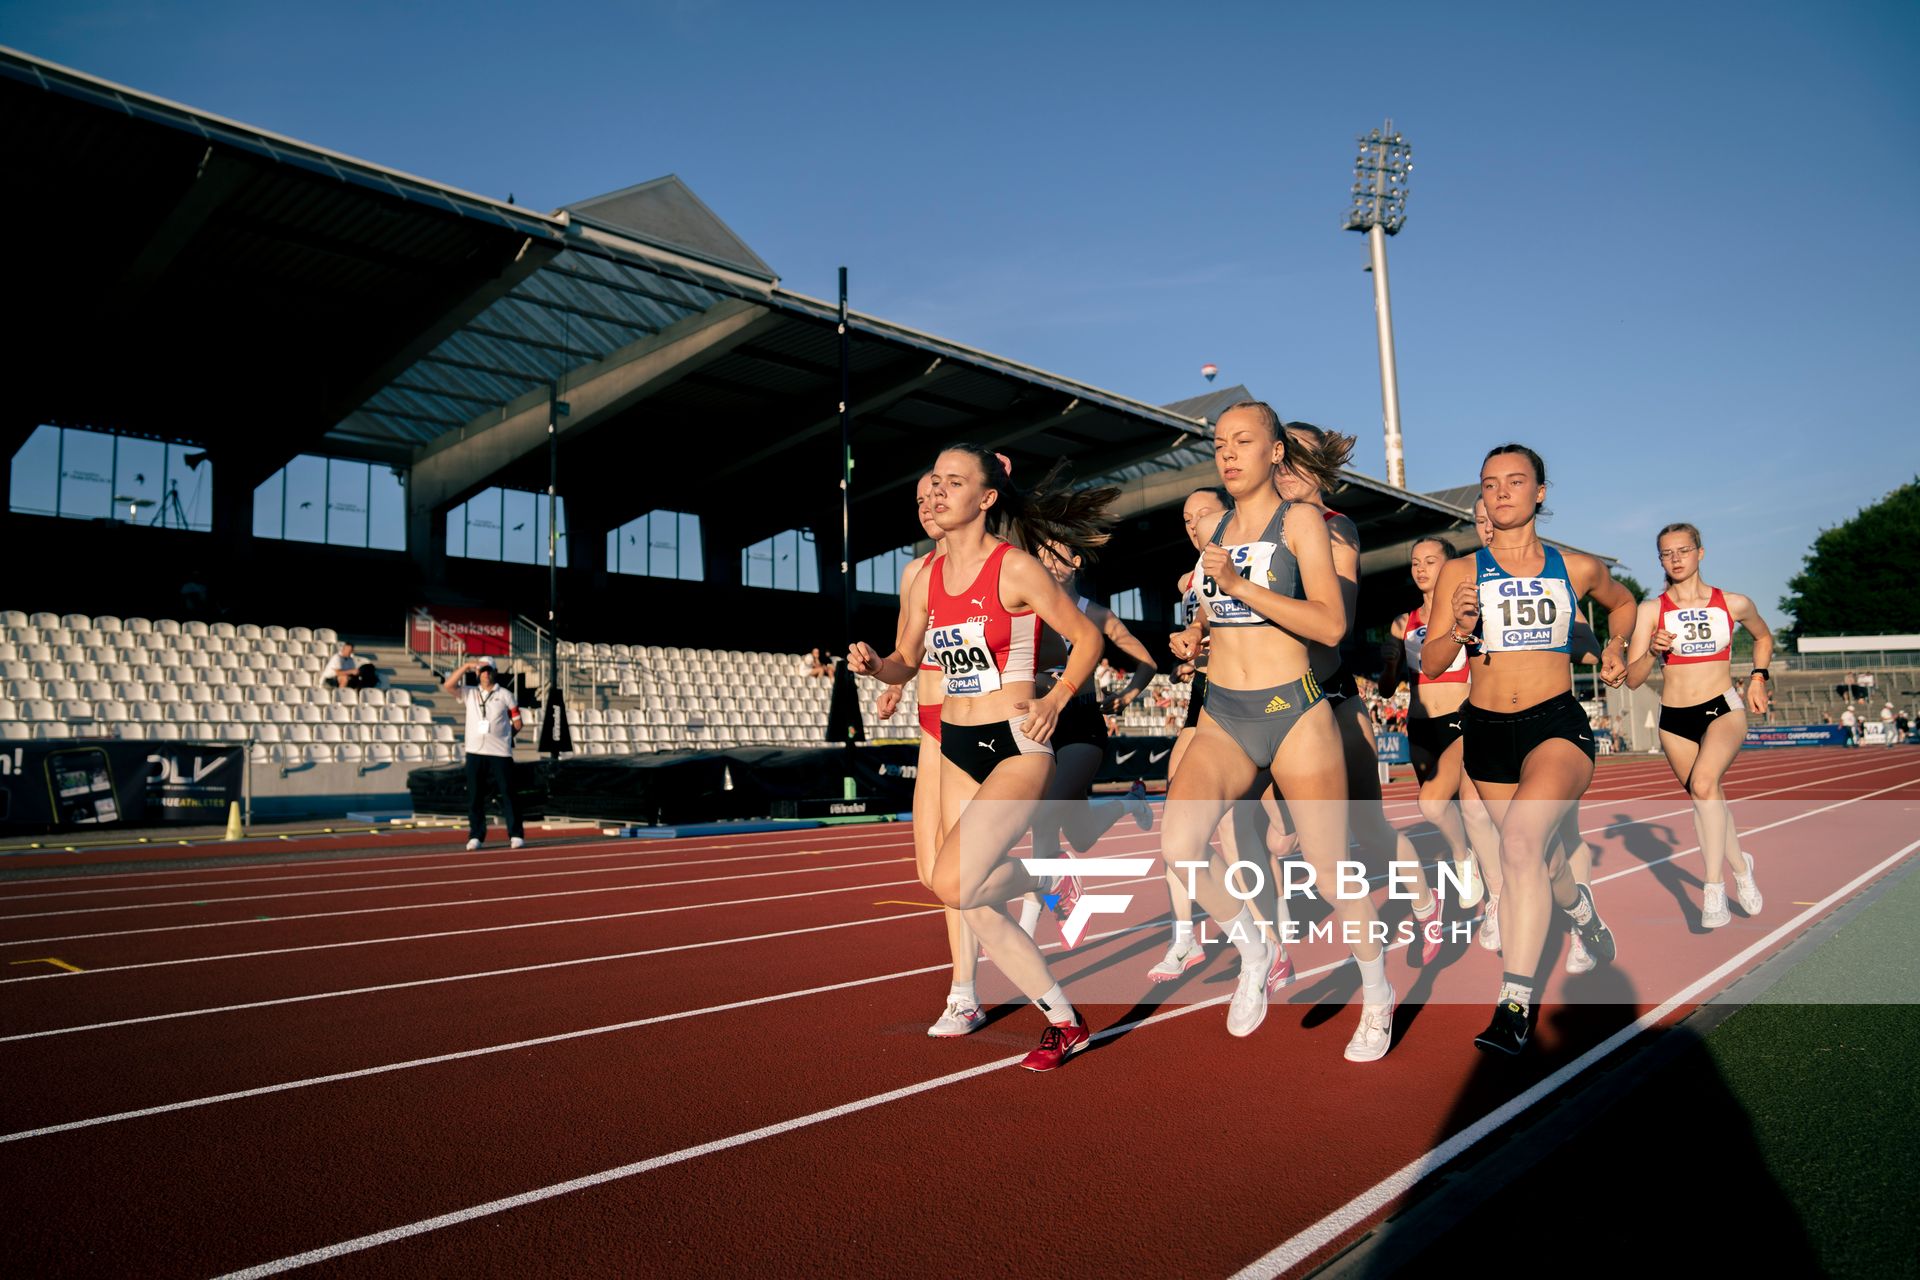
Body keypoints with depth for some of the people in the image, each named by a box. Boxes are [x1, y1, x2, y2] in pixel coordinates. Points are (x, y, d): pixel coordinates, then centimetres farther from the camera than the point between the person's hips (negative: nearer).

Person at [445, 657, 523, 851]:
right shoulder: (469, 693, 11)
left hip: (500, 753, -2)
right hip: (474, 753, 2)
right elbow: (448, 686, -6)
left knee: (507, 794, -1)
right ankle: (475, 836, 10)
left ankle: (516, 835, 3)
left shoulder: (505, 694, 6)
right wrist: (466, 665, -9)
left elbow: (517, 723, 7)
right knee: (474, 796, 3)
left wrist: (501, 736, 8)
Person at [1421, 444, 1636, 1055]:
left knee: (1520, 842, -26)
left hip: (1558, 724, -2)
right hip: (1486, 730, 2)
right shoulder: (1460, 572, 0)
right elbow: (1430, 663, -2)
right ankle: (1580, 908, 54)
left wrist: (1614, 650, 12)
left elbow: (1622, 602, 27)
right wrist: (1459, 630, -20)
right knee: (1536, 856, 17)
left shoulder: (1578, 569, 4)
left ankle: (1514, 1002, -22)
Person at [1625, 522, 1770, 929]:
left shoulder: (1734, 604, 1)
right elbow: (1632, 679, -4)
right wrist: (1653, 651, -22)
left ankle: (1714, 887, -18)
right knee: (1708, 801, 13)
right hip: (1674, 719, 2)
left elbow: (1763, 637, 24)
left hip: (1724, 710, -2)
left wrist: (1758, 678, 12)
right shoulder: (1651, 610, -1)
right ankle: (1741, 866, 41)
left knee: (1704, 784, -28)